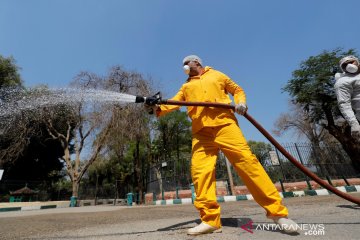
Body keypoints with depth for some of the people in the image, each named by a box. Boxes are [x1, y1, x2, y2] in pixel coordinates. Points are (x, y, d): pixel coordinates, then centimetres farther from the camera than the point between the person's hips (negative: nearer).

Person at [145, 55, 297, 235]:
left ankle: (276, 211, -3)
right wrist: (158, 108, -6)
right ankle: (210, 220, -1)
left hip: (224, 124, -2)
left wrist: (241, 103, 2)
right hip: (201, 132, 3)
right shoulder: (186, 86, 28)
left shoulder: (217, 75, 23)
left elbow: (237, 90, 24)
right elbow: (174, 103, 14)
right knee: (199, 170, -10)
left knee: (246, 161, -13)